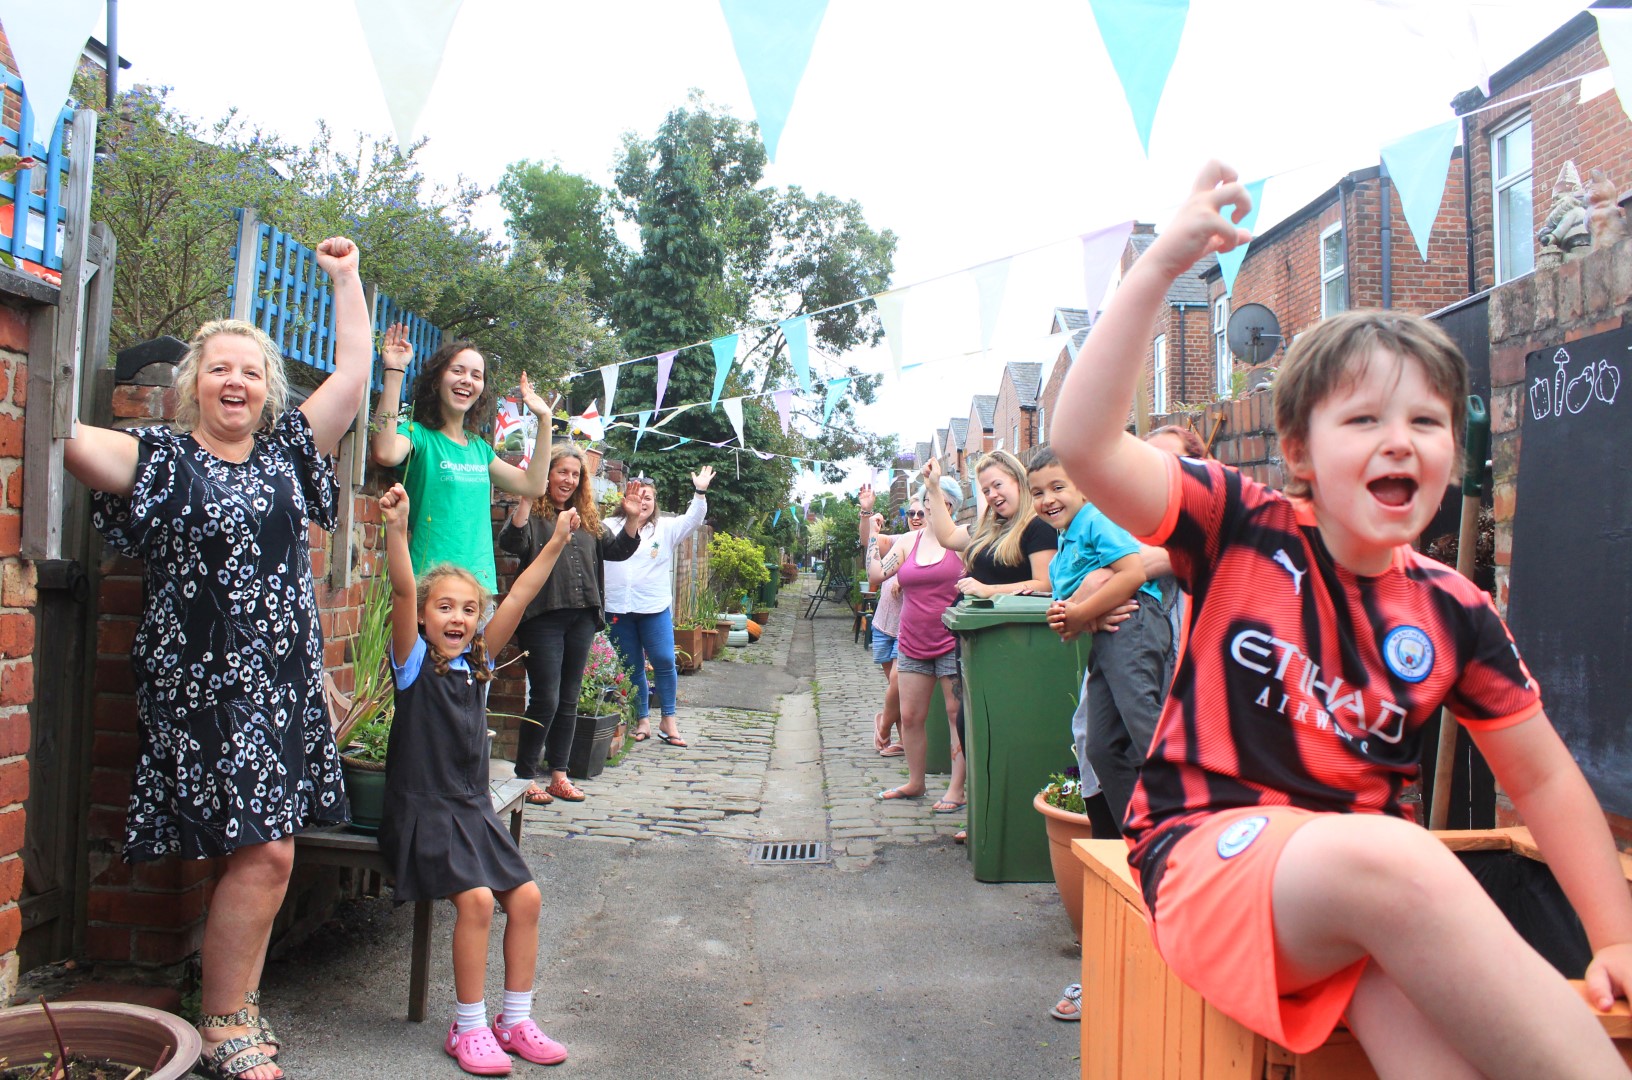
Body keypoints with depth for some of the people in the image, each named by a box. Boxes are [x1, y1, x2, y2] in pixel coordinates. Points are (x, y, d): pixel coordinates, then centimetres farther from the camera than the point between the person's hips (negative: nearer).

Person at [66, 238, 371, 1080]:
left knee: (264, 852, 9)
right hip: (204, 684, -5)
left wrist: (345, 279, 16)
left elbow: (355, 376, 13)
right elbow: (66, 438, -18)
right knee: (261, 851, -8)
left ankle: (237, 1007, 24)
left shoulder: (286, 452, 12)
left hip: (284, 680, 5)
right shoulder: (161, 459, -1)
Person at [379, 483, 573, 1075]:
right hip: (421, 809, -6)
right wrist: (397, 529, -34)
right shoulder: (413, 661, -5)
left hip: (474, 809, 6)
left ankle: (515, 1021, 13)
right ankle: (468, 1029, -5)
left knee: (525, 898, -3)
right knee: (475, 899, -22)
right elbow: (403, 592, -20)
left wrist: (555, 544, 1)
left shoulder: (478, 659, 8)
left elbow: (518, 598, 4)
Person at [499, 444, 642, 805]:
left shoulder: (588, 519, 15)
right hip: (544, 617, -6)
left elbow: (617, 550, 14)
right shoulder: (532, 513, -3)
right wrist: (527, 498, -31)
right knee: (545, 699, -5)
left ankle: (559, 774, 21)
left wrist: (632, 519, -1)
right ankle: (524, 776, 9)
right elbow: (511, 542, -21)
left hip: (582, 618, 6)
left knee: (569, 700, 11)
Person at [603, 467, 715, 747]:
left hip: (655, 607, -1)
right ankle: (642, 721, 17)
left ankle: (668, 719, 6)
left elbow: (692, 520, -3)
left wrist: (700, 492, -14)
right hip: (617, 608, 1)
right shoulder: (610, 527, 9)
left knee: (664, 661, -7)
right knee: (631, 667, 7)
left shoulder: (665, 528, 7)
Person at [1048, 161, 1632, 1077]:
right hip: (1211, 847, -3)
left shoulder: (1454, 613, 6)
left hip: (1371, 881, 3)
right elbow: (1085, 445, -19)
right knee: (1391, 857, -35)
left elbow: (1543, 777, 16)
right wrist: (1161, 265, -22)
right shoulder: (1243, 531, -5)